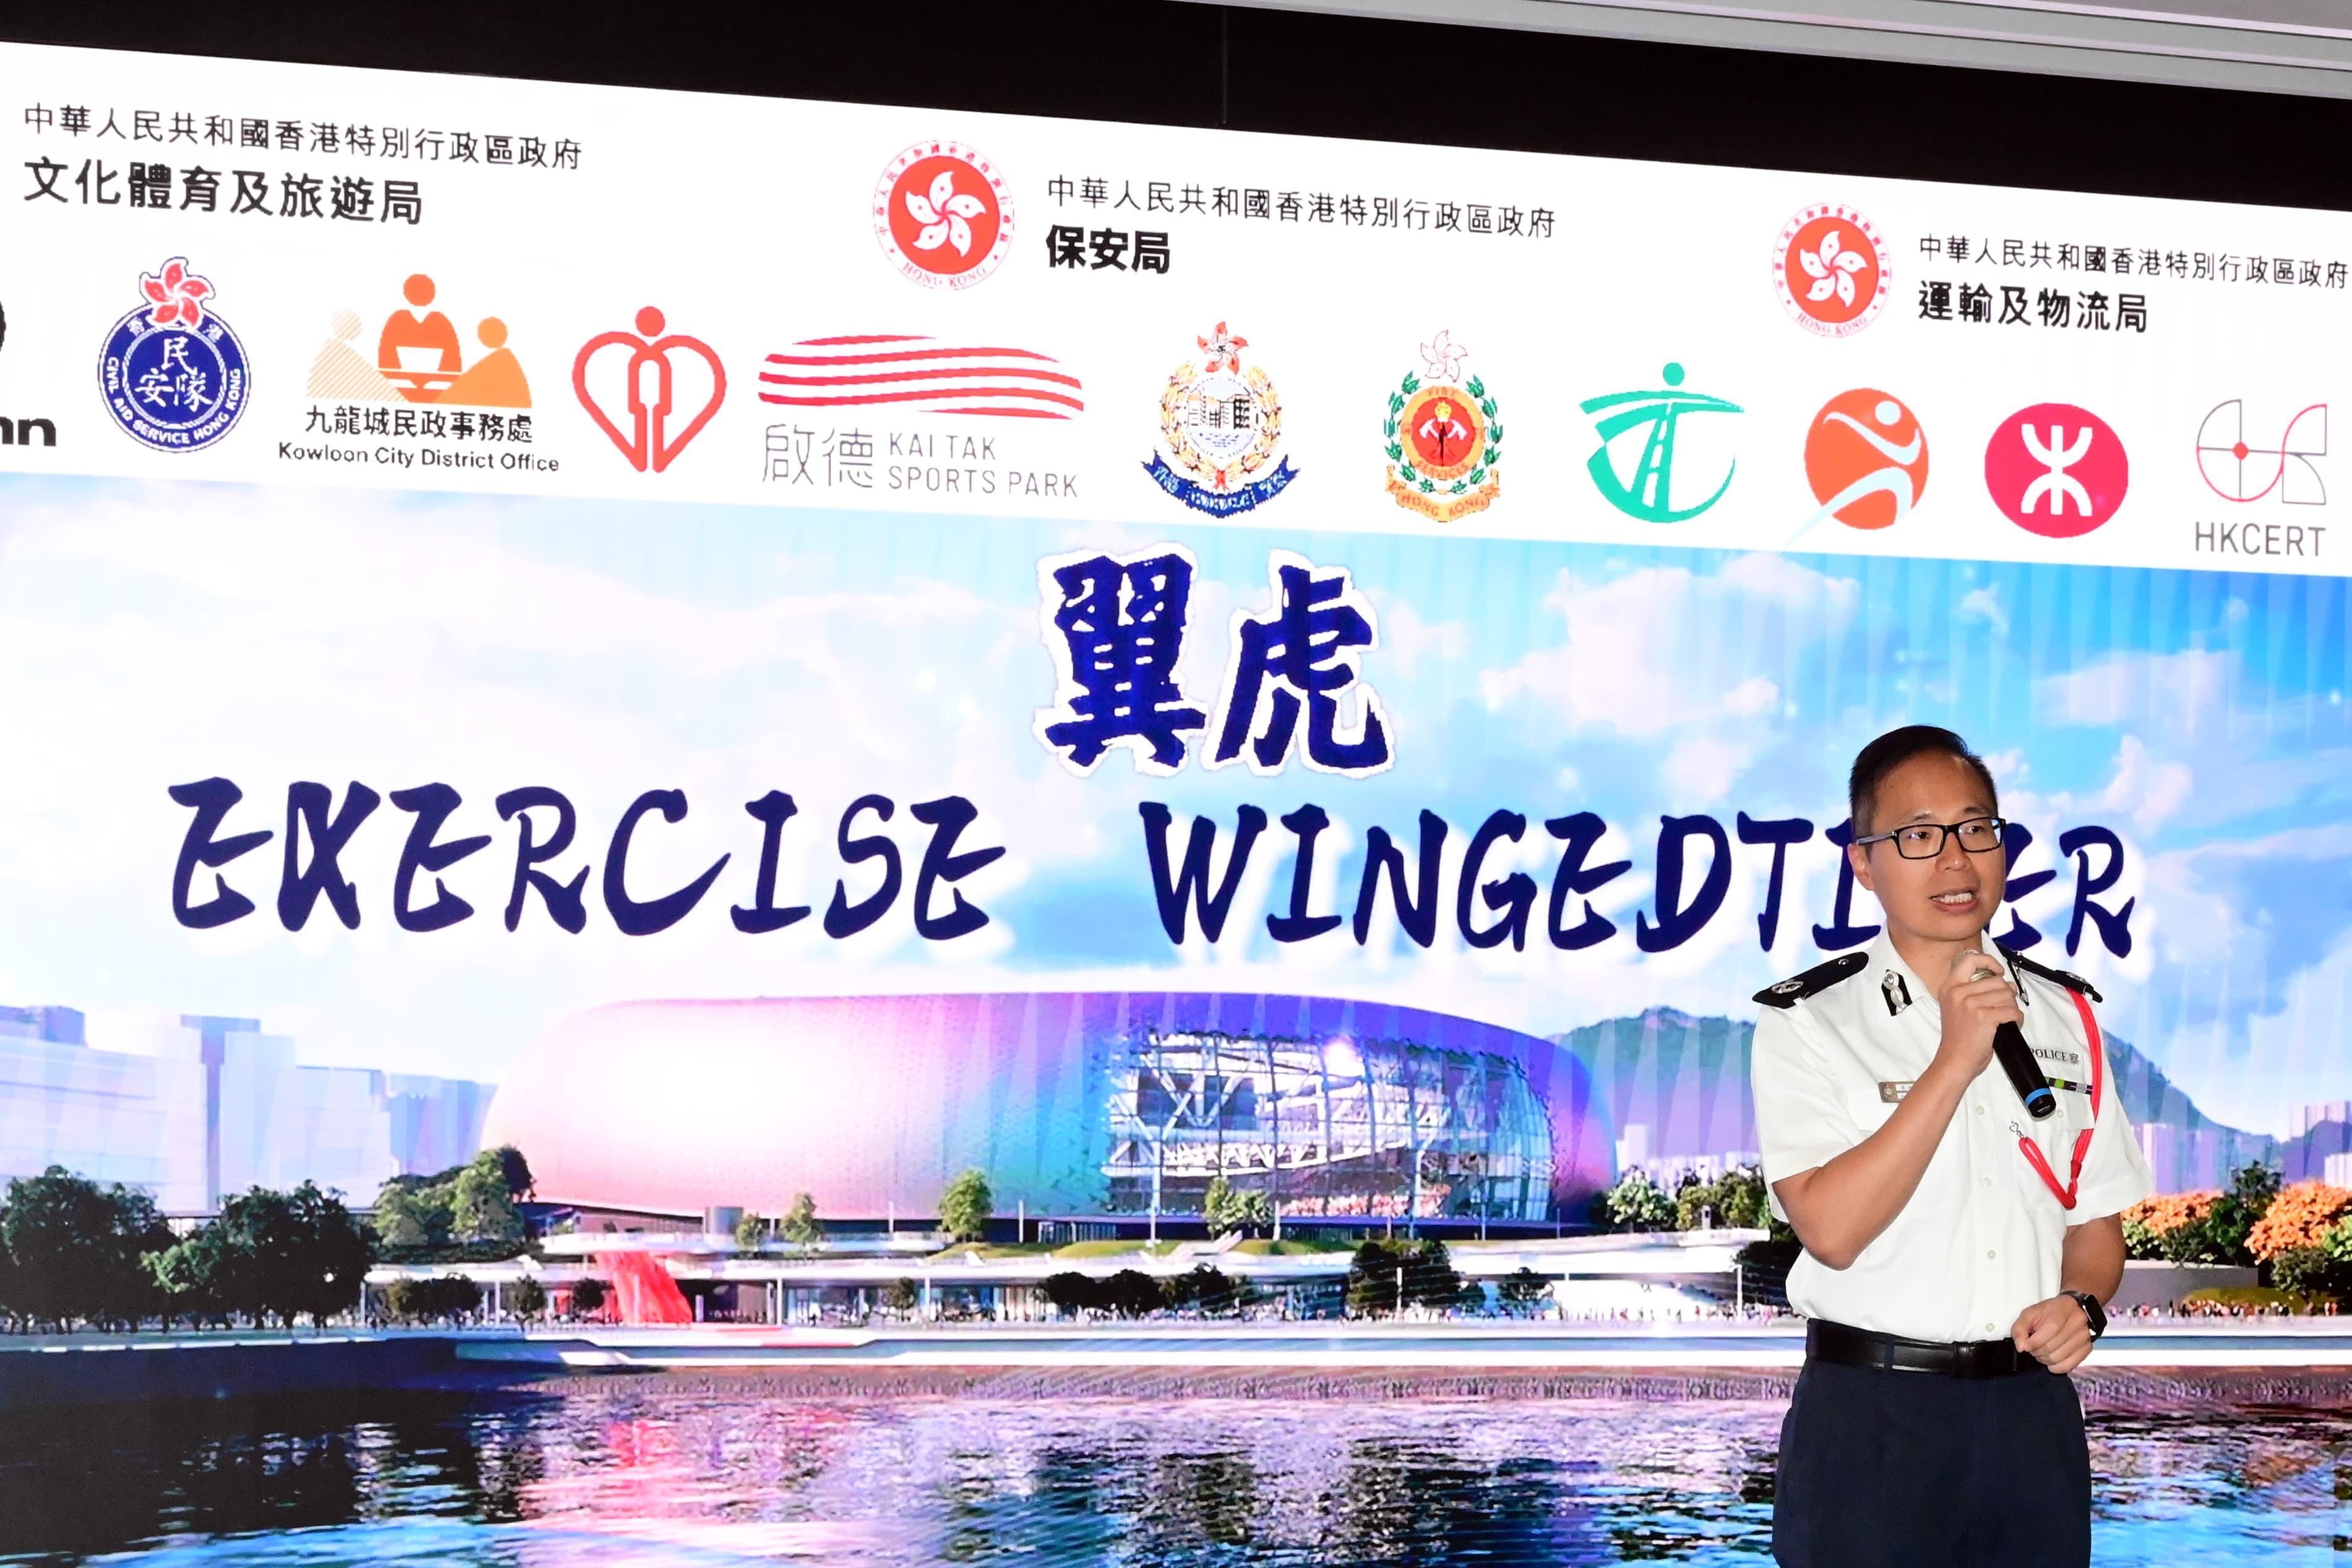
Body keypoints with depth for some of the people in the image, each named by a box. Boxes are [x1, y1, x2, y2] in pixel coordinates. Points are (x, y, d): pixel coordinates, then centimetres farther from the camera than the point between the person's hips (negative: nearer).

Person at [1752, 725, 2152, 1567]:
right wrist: (1955, 1061, -19)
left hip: (2034, 1412, 4)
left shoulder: (2065, 1016, 8)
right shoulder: (1809, 1023, -5)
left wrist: (2081, 1303, -8)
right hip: (1870, 1419, -4)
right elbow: (1832, 1230, -18)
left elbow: (2096, 1223, 14)